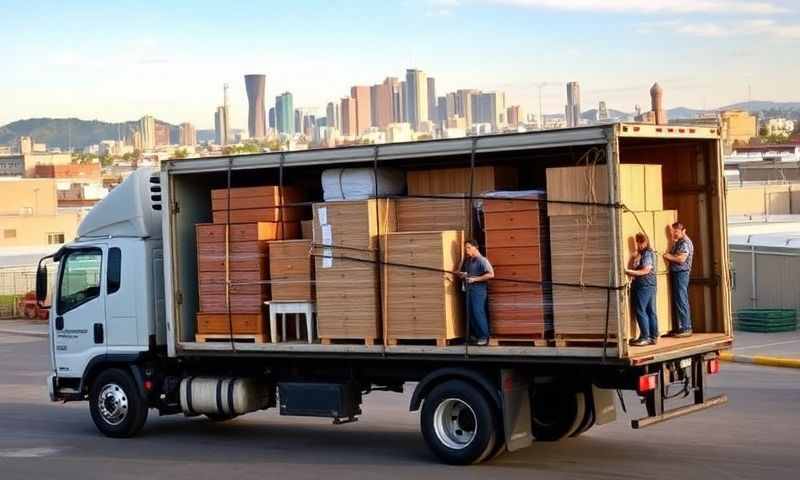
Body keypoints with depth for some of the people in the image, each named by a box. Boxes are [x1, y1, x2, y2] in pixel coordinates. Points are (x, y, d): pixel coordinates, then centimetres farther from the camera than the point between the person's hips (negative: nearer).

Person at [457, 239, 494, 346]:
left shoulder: (482, 260, -9)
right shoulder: (467, 261, 15)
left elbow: (491, 274, -18)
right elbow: (459, 272, 25)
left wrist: (475, 279, -19)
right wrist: (461, 275, 0)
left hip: (478, 290, -8)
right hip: (468, 290, 8)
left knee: (478, 313, -10)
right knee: (470, 314, 8)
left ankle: (484, 337, -3)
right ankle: (476, 336, 16)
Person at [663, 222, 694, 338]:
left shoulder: (685, 243, -13)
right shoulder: (678, 242, 18)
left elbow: (682, 258, -22)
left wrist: (669, 257, -12)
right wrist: (669, 256, 8)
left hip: (681, 273, -10)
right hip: (675, 273, 10)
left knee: (681, 301, -9)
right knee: (677, 301, 11)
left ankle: (686, 328, -7)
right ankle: (680, 327, 15)